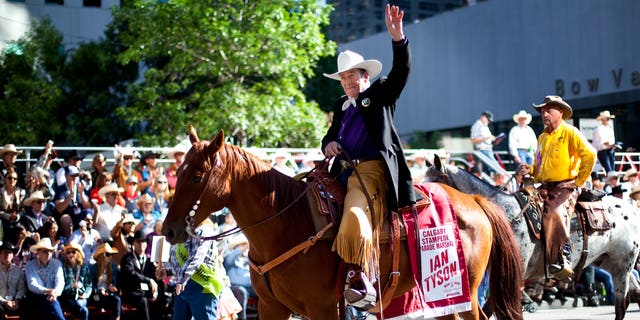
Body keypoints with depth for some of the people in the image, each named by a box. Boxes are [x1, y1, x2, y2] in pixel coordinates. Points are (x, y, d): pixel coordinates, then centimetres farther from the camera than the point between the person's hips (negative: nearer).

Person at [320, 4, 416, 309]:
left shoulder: (380, 94, 8)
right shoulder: (341, 105, 26)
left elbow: (400, 74, -8)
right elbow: (331, 135, 31)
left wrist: (398, 38, -24)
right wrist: (329, 144, 4)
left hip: (374, 169, -8)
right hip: (346, 173, 8)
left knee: (355, 213, -32)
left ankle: (361, 280, -36)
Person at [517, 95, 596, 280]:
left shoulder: (570, 133, -2)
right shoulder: (542, 137, 20)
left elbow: (589, 155, -12)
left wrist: (578, 181, -10)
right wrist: (530, 170, 6)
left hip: (566, 187, -8)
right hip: (545, 187, 8)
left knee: (555, 213, -34)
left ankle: (563, 260, -33)